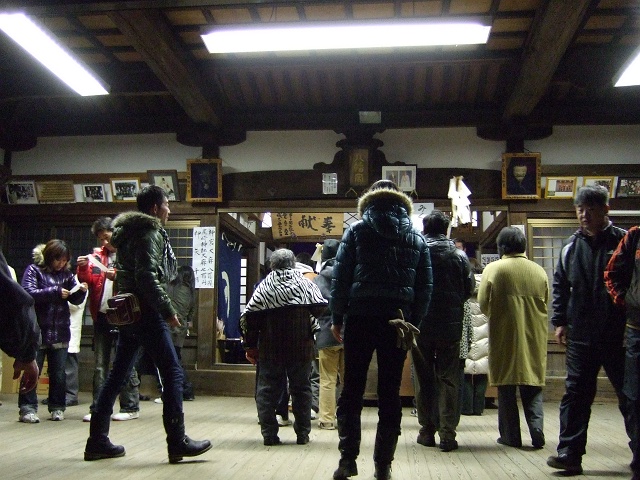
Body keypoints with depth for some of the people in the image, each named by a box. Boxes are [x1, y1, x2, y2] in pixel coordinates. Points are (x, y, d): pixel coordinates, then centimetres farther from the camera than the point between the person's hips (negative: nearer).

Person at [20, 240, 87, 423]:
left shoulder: (66, 274, 12)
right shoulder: (34, 270, 0)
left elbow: (75, 300, 14)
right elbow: (28, 293, -14)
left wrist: (81, 291, -8)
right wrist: (55, 292, -19)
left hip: (60, 332, 4)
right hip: (37, 331, -4)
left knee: (59, 373, 8)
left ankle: (57, 408, 17)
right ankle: (28, 409, 6)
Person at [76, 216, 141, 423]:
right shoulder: (98, 255, 13)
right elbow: (87, 281, 7)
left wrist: (118, 276, -23)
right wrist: (83, 269, -11)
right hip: (101, 315, 5)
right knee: (100, 365, 9)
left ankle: (130, 407, 8)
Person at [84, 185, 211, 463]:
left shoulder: (128, 234, 20)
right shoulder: (150, 234, -10)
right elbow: (148, 277, -21)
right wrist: (168, 311, -17)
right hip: (146, 313, -10)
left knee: (117, 375, 12)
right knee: (172, 373, -5)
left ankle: (97, 441, 16)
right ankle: (177, 442, -3)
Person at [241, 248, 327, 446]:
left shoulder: (264, 286, 2)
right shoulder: (306, 284, 4)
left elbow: (248, 317, -3)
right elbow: (321, 309, -5)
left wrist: (250, 346, 4)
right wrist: (312, 329, 12)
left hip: (270, 348, 0)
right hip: (301, 347, 1)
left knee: (267, 389, 8)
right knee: (301, 389, 10)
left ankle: (269, 433, 7)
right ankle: (302, 433, 13)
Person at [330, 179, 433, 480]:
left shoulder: (357, 231, 5)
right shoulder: (417, 238, 11)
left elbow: (341, 276, -2)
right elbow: (425, 286, 7)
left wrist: (337, 317, 3)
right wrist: (413, 322, 11)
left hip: (360, 319, -2)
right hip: (398, 322, 2)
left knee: (352, 390, 6)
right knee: (390, 394, 7)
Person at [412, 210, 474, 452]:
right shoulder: (458, 255, -3)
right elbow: (469, 287, 1)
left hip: (420, 325, 0)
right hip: (450, 325, 0)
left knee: (424, 379, 11)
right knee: (449, 379, 5)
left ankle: (427, 431, 15)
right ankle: (447, 434, 2)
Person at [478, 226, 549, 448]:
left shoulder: (494, 269, -8)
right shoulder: (539, 271, 2)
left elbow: (483, 304, -6)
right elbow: (545, 303, 8)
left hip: (505, 335, -2)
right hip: (534, 337, 3)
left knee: (506, 388, 8)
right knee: (533, 386, 12)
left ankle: (510, 435, 12)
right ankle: (537, 431, 3)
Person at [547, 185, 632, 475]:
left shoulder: (624, 241, -2)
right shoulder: (571, 247, 8)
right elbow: (560, 286, 14)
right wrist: (559, 321, 7)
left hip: (618, 334, -3)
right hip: (581, 335, 3)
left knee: (629, 395, 9)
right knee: (576, 394, 3)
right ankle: (570, 453, 7)